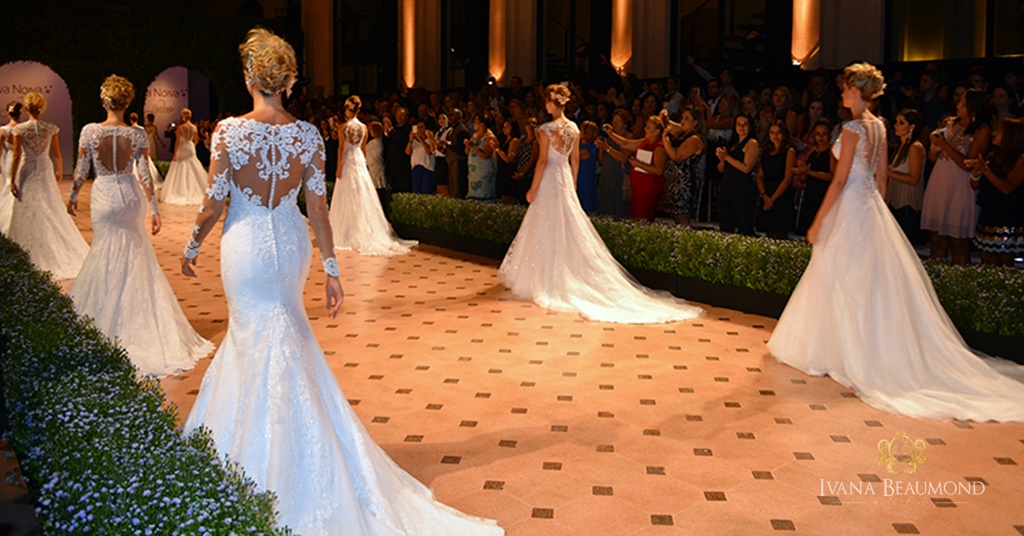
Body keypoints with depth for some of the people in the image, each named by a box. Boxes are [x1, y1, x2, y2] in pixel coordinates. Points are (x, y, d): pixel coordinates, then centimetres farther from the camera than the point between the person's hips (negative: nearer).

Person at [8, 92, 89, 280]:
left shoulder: (19, 129, -10)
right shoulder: (51, 128, -4)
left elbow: (16, 156, -10)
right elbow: (57, 154, 2)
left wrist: (13, 180, -5)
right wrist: (59, 171, 19)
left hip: (27, 172, -2)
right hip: (46, 172, 2)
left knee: (28, 215, 6)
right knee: (53, 211, 11)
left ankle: (32, 258, 9)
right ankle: (62, 254, 13)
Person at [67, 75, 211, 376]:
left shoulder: (90, 132, -9)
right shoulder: (138, 135, -7)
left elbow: (82, 170, -3)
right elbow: (144, 174, -8)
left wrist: (73, 197, 12)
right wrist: (154, 208, -4)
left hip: (104, 196, -1)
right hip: (131, 195, 1)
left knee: (107, 253, 12)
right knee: (135, 255, 14)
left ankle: (107, 317, 19)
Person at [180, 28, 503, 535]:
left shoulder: (229, 131, -15)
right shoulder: (309, 134, -6)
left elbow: (213, 205, -12)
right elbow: (318, 209, -5)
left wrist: (192, 247, 6)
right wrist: (331, 268, 2)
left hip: (246, 245, -4)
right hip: (291, 243, 4)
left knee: (264, 344, 8)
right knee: (262, 334, 25)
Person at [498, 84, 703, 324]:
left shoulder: (546, 129, -14)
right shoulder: (574, 128, 5)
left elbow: (543, 161, -15)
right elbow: (575, 160, 10)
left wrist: (533, 189, -9)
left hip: (549, 180, -6)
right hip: (565, 179, 6)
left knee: (547, 230, 2)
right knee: (569, 228, 11)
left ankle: (548, 280, 7)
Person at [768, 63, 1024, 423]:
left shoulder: (853, 128, -16)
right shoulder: (879, 127, 9)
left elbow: (840, 180, -19)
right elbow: (881, 177, 14)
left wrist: (818, 222, -16)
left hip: (850, 208, -9)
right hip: (870, 205, 9)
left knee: (841, 280, -1)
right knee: (869, 282, 12)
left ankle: (843, 355, 6)